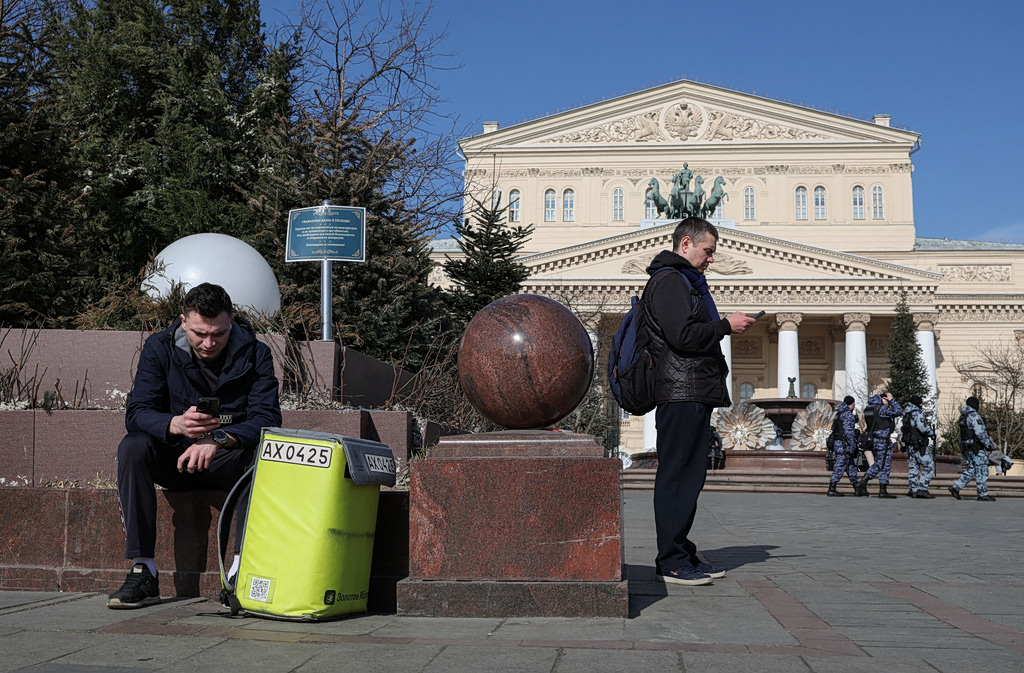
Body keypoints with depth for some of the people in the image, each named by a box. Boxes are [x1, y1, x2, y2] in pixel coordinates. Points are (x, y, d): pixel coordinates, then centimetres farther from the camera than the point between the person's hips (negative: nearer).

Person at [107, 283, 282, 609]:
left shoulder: (254, 354, -8)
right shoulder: (159, 348, -5)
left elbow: (267, 418, -18)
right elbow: (136, 414, -13)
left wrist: (218, 439, -36)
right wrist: (177, 423, -35)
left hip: (230, 460, -1)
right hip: (175, 458, 1)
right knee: (132, 447, -28)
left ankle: (241, 569, -32)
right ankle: (143, 571, -28)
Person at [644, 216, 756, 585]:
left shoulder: (687, 282, 26)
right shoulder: (668, 281, -8)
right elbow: (682, 335, -20)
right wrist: (726, 326, -9)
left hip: (695, 393, 11)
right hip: (681, 393, -11)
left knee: (690, 474, 11)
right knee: (677, 474, -9)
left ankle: (681, 553, 17)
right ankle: (671, 561, -6)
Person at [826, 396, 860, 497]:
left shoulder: (839, 413, 16)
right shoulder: (848, 414, -13)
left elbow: (834, 428, 21)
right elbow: (849, 431, -19)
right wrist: (852, 446, -18)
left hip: (838, 442, 10)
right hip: (844, 444, -10)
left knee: (851, 466, 15)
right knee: (840, 466, -9)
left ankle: (857, 489, 21)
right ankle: (831, 490, -11)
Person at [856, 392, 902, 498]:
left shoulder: (872, 407, 10)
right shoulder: (882, 408, -15)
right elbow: (899, 411, -17)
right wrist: (891, 400, -7)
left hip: (874, 440, 9)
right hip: (882, 441, -9)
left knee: (878, 464, 18)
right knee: (885, 465, -1)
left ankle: (863, 482, 7)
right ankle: (883, 490, 2)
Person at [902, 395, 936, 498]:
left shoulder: (907, 414, 13)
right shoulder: (918, 413, -15)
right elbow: (922, 427, -28)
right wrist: (932, 433, -9)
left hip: (909, 444, 9)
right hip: (919, 445, -9)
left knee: (913, 467, 12)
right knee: (929, 466, -2)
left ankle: (913, 490, 11)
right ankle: (922, 489, -9)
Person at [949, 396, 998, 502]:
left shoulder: (963, 416, 15)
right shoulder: (974, 415, -14)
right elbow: (980, 432, -21)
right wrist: (989, 445, -19)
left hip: (967, 447, 9)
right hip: (977, 447, -9)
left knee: (970, 470, 13)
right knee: (982, 471, -3)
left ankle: (955, 487, 5)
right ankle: (983, 494, 0)